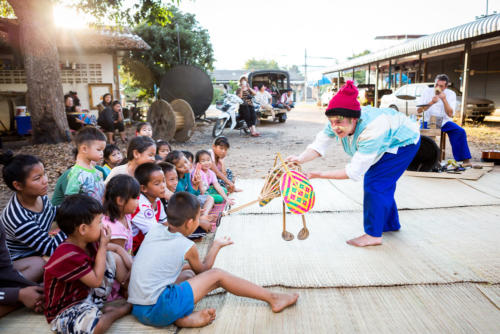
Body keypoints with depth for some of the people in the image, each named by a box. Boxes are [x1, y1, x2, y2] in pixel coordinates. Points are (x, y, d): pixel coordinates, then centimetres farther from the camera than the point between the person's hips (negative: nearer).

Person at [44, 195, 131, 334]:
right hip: (65, 310, -9)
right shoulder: (68, 256, -32)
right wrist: (103, 246, -19)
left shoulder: (88, 243, -5)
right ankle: (122, 310, -6)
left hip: (88, 293, 9)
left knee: (113, 257, 5)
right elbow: (96, 281, -24)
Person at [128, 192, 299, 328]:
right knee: (217, 276, -1)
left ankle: (184, 317, 0)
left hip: (137, 309, 7)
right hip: (158, 310, -7)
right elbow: (202, 270, 12)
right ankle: (272, 298, 9)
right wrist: (216, 245, 24)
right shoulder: (187, 246, -8)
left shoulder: (155, 229, 6)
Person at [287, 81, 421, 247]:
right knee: (380, 183, 14)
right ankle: (391, 223, 34)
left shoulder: (372, 130, -44)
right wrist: (300, 159, -45)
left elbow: (355, 171, -42)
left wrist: (319, 175, -43)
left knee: (376, 183, -16)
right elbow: (319, 145, -24)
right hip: (387, 144, 8)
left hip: (405, 142, -8)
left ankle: (374, 235, -7)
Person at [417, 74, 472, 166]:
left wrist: (444, 99, -22)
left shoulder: (451, 94, -1)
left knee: (460, 131, -23)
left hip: (444, 122, 1)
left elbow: (450, 114, -12)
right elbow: (419, 110, -9)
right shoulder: (427, 91, -1)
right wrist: (431, 103, -23)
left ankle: (465, 159, -14)